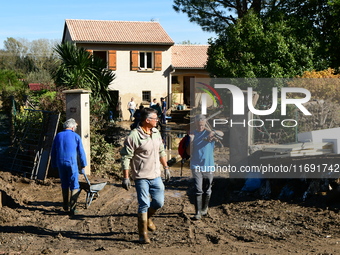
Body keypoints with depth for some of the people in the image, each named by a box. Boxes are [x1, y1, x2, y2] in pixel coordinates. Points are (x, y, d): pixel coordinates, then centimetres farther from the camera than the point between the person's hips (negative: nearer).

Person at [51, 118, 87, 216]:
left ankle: (65, 206, 26)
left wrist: (54, 165, 19)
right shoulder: (76, 136, 0)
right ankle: (72, 208, -8)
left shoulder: (58, 135, 9)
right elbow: (81, 152, 0)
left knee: (64, 185, 18)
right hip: (71, 163, -4)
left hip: (60, 163, 4)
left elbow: (53, 152, 12)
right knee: (74, 186, 0)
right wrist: (83, 166, 7)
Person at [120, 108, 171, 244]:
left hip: (155, 176, 7)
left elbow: (161, 152, 21)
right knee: (144, 204, -3)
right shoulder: (134, 136, -15)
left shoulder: (156, 133, 8)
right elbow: (125, 157, -14)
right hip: (141, 177, -7)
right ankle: (143, 234, 12)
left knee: (159, 202, 11)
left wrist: (166, 168, 20)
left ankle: (147, 218, 41)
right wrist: (126, 178, -15)